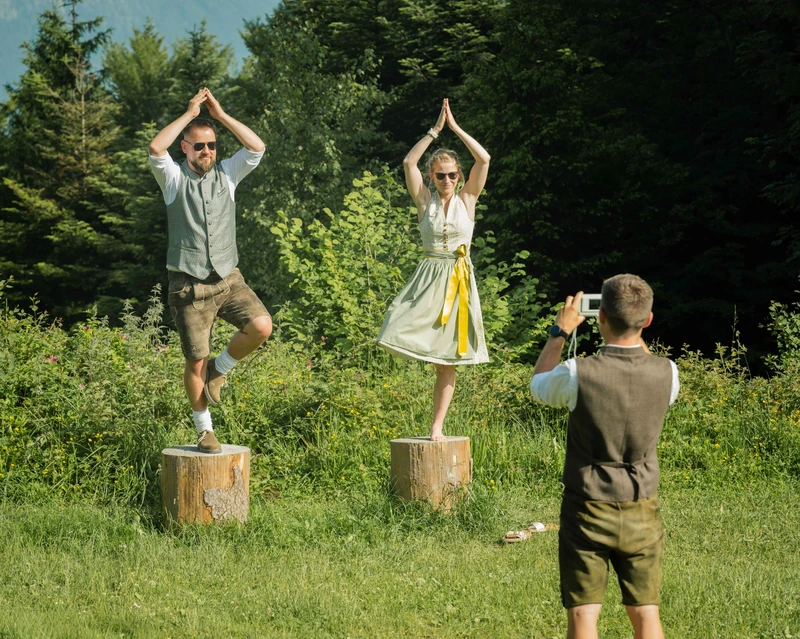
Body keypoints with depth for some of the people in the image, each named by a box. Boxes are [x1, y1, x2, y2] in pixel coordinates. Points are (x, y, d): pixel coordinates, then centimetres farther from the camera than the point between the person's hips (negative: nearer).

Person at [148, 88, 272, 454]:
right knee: (195, 360, -3)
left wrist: (220, 115, -5)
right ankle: (204, 430, 12)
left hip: (228, 279, 3)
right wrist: (190, 114, -11)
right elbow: (156, 149, -17)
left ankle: (220, 369, 6)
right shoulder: (174, 179, 3)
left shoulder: (226, 175, 10)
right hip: (189, 286, -2)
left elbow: (256, 148, -4)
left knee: (261, 326, -21)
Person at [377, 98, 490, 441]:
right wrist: (435, 130, -5)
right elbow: (408, 162, -6)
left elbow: (483, 159, -6)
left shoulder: (467, 199, 5)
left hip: (459, 281, 0)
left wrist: (455, 127, -3)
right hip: (428, 277, 1)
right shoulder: (425, 201, 5)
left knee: (447, 362, 1)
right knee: (398, 337, -22)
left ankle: (437, 427, 6)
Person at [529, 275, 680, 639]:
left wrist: (560, 331, 14)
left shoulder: (578, 374, -19)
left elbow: (538, 386, 6)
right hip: (641, 514, 3)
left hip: (587, 512, -2)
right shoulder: (666, 373, -11)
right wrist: (636, 333, 20)